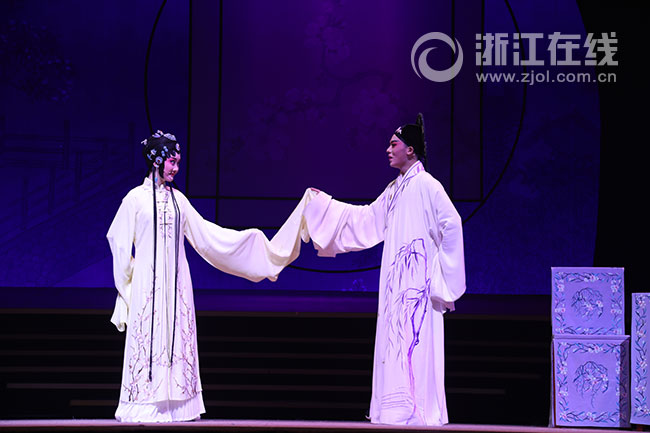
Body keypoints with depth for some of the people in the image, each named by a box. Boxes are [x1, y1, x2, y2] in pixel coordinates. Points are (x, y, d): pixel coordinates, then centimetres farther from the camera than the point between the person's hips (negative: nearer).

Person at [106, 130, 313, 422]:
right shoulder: (136, 198, -1)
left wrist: (244, 238, 13)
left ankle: (175, 404, 3)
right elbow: (119, 240, 3)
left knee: (177, 336, 1)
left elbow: (204, 232, 16)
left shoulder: (177, 199, 13)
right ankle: (144, 406, -2)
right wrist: (126, 281, 3)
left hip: (176, 282, 5)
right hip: (147, 281, -5)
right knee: (148, 337, -6)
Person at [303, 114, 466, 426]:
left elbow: (452, 224, -15)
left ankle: (418, 409, -10)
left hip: (418, 279, -9)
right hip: (396, 279, 9)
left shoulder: (426, 186, -9)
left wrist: (440, 269, -13)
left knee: (413, 341, -11)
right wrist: (325, 204, 25)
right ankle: (400, 408, 11)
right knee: (395, 340, 7)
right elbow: (367, 219, 25)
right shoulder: (395, 189, 17)